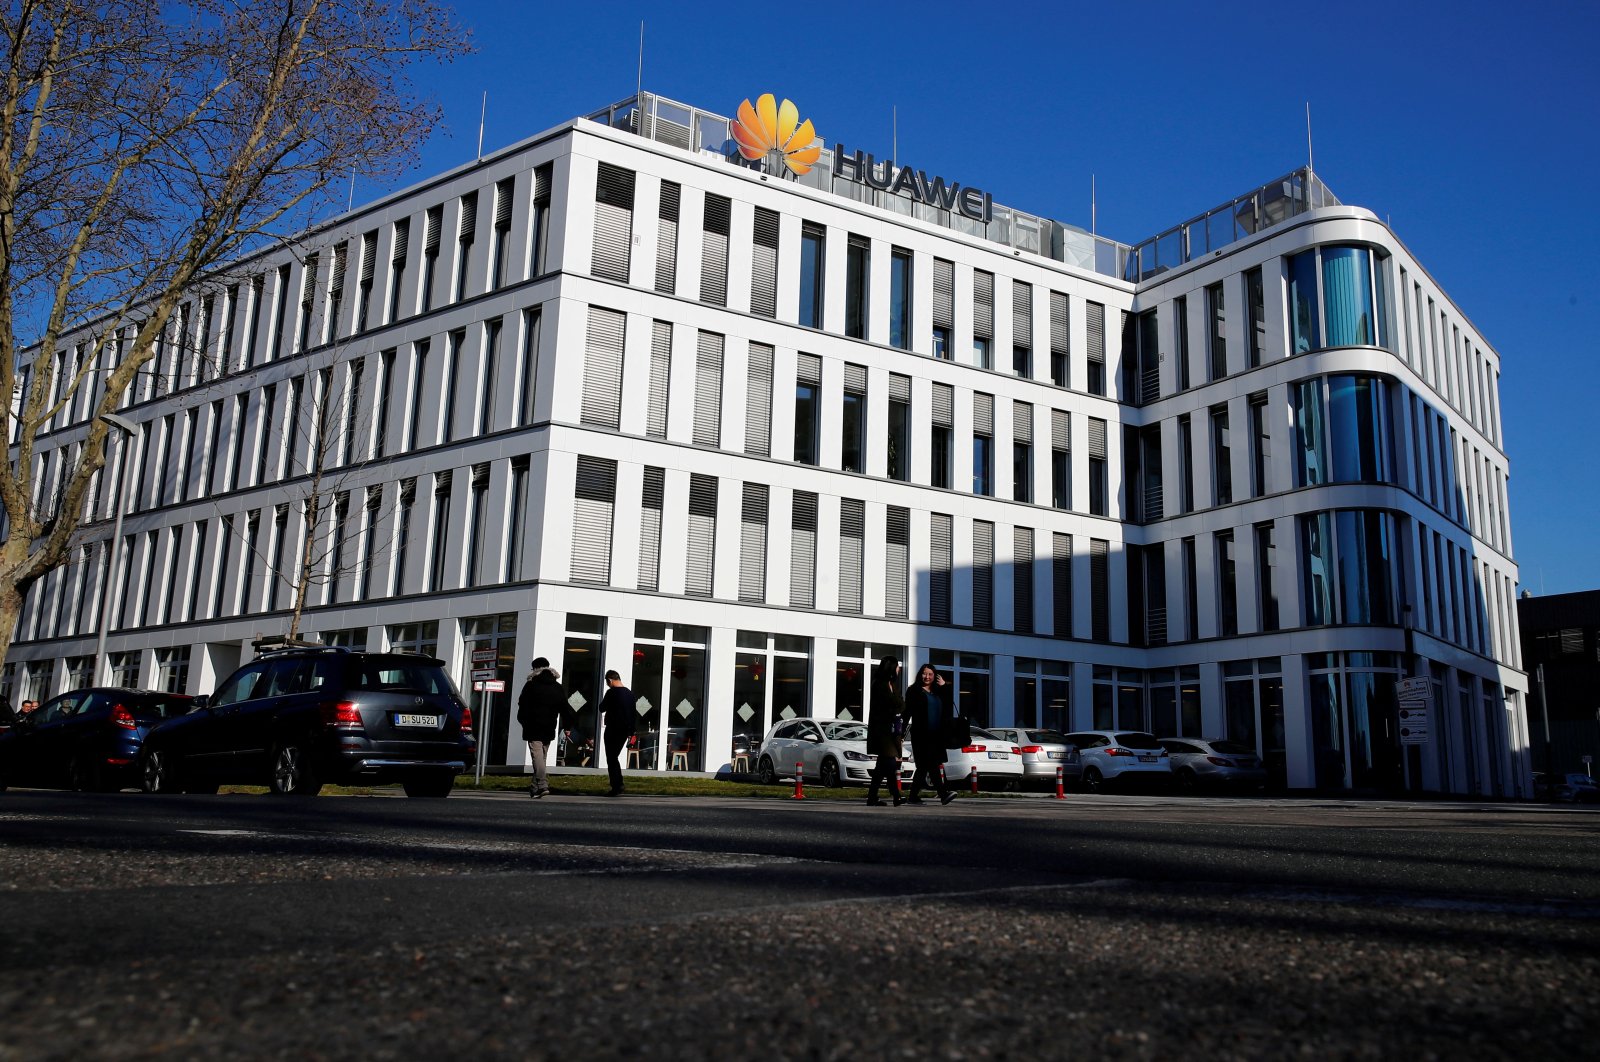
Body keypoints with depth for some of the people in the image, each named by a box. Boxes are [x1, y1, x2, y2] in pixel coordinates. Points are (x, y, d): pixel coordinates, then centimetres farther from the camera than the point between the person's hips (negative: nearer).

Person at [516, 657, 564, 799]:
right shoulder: (558, 687, 11)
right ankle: (535, 787, 19)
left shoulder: (531, 685, -3)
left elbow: (522, 705, -1)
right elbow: (563, 707, 11)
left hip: (534, 727, -5)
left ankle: (543, 785, -25)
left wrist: (522, 721, 12)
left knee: (537, 756, -11)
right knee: (543, 757, 14)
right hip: (549, 728, 5)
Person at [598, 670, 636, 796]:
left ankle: (616, 788, -5)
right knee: (615, 757, 18)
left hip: (613, 730, -7)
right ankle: (619, 785, 17)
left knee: (611, 759, -1)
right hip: (625, 730, 7)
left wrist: (603, 701, 11)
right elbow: (634, 714, 12)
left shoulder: (612, 692, -13)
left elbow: (602, 708, -8)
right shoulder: (630, 693, 9)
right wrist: (631, 732, 17)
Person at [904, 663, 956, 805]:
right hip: (921, 735, -5)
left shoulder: (938, 692, 21)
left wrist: (943, 687, 4)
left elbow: (947, 707, 5)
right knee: (932, 765, -10)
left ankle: (913, 795, 7)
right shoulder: (914, 691, 4)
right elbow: (907, 712, -2)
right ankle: (944, 793, -14)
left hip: (936, 735, 5)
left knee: (924, 766, 4)